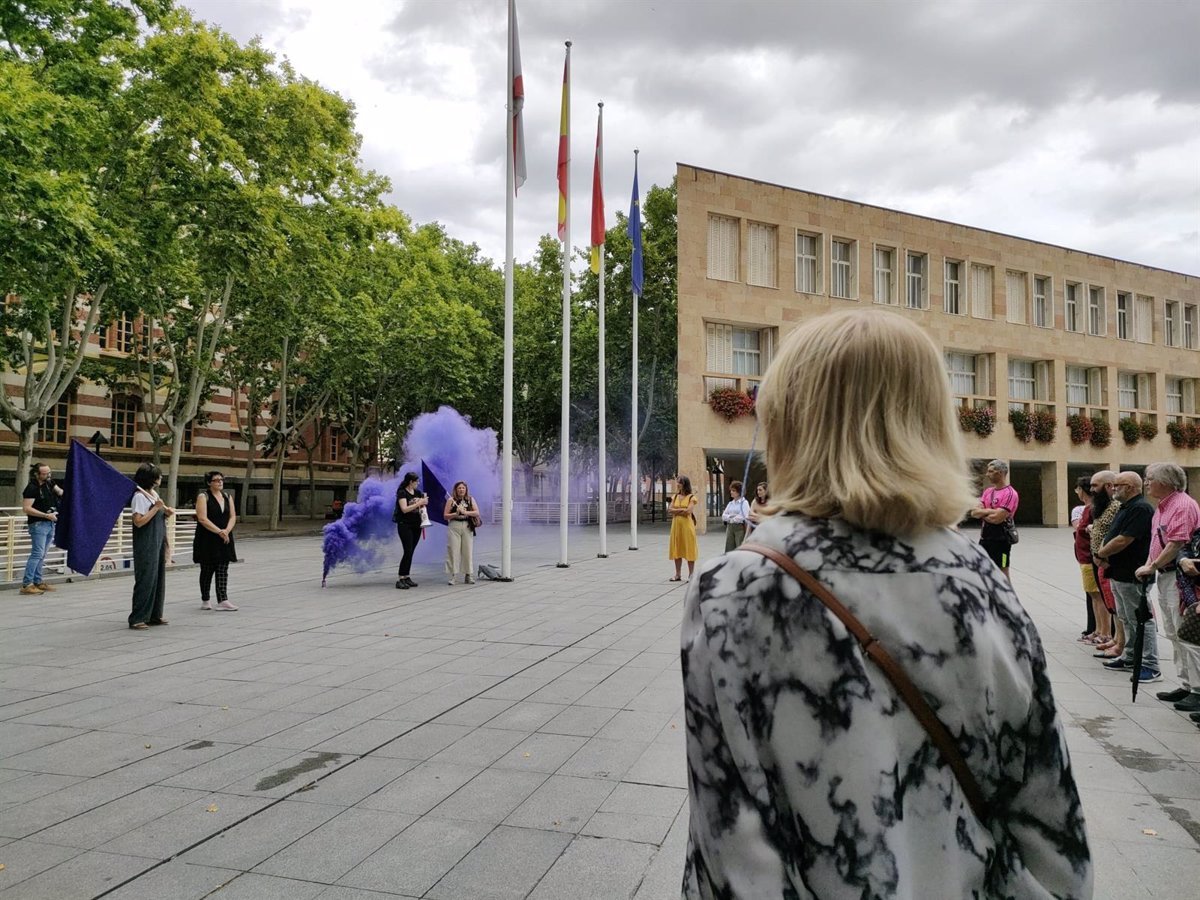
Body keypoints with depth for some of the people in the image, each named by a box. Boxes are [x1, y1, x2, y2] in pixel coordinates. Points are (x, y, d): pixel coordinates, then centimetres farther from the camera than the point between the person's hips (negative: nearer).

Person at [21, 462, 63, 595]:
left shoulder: (49, 483, 7)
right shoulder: (31, 488, -15)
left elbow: (60, 492, 24)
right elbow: (26, 508, -19)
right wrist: (46, 515, -20)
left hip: (50, 524, 8)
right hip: (38, 524, -8)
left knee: (41, 555, 12)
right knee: (37, 554, -11)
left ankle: (38, 582, 18)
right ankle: (26, 585, -9)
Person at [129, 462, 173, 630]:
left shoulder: (154, 493, 14)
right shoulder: (139, 496, -13)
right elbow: (138, 521, -20)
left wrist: (166, 512, 6)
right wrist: (156, 508, -21)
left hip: (158, 544, 9)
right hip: (145, 546, -9)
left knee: (158, 578, 11)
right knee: (145, 580, -7)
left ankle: (154, 615, 18)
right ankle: (137, 618, -2)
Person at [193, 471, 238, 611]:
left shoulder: (227, 497, 11)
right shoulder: (203, 496, -6)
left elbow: (233, 516, 6)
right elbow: (202, 519, -15)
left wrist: (227, 530, -12)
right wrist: (219, 531, -19)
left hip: (224, 539, 5)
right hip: (207, 540, -5)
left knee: (223, 571, -1)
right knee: (207, 570, 4)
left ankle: (222, 601, -5)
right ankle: (205, 601, 15)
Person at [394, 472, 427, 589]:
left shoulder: (417, 492, 11)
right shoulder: (402, 492, -8)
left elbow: (422, 506, 16)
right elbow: (404, 509, -17)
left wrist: (424, 502, -5)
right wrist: (419, 503, -18)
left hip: (416, 525, 7)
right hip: (405, 525, -7)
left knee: (411, 552, 7)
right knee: (407, 551, -12)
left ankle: (406, 577, 12)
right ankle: (399, 579, -10)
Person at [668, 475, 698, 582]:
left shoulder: (691, 497, -3)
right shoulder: (675, 497, 12)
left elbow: (688, 511, -16)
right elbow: (669, 510, 1)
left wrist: (675, 511, -5)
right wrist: (682, 510, -9)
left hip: (687, 526, -5)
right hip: (676, 525, 5)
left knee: (689, 550, -1)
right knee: (676, 550, 7)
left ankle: (691, 575, 4)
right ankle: (678, 574, 14)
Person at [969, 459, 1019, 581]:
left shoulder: (1010, 493, -14)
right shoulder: (988, 491, 12)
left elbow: (996, 518, -21)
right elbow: (974, 512, 3)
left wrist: (981, 513, -3)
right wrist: (989, 511, -14)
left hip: (1000, 539, -8)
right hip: (984, 539, 8)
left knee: (1002, 573, 0)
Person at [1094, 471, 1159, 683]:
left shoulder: (1140, 509, -18)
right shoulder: (1126, 508, 15)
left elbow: (1123, 540, -23)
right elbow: (1112, 536, 19)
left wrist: (1100, 554, -9)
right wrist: (1104, 555, 3)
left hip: (1132, 576, -10)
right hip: (1119, 574, 10)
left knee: (1141, 620, -5)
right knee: (1127, 618, 18)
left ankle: (1151, 667, -1)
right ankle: (1130, 657, 29)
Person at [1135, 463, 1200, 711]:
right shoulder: (1162, 507, 16)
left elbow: (1177, 544, -21)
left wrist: (1152, 567, -15)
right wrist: (1149, 567, 10)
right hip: (1164, 577, 10)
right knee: (1173, 634, 14)